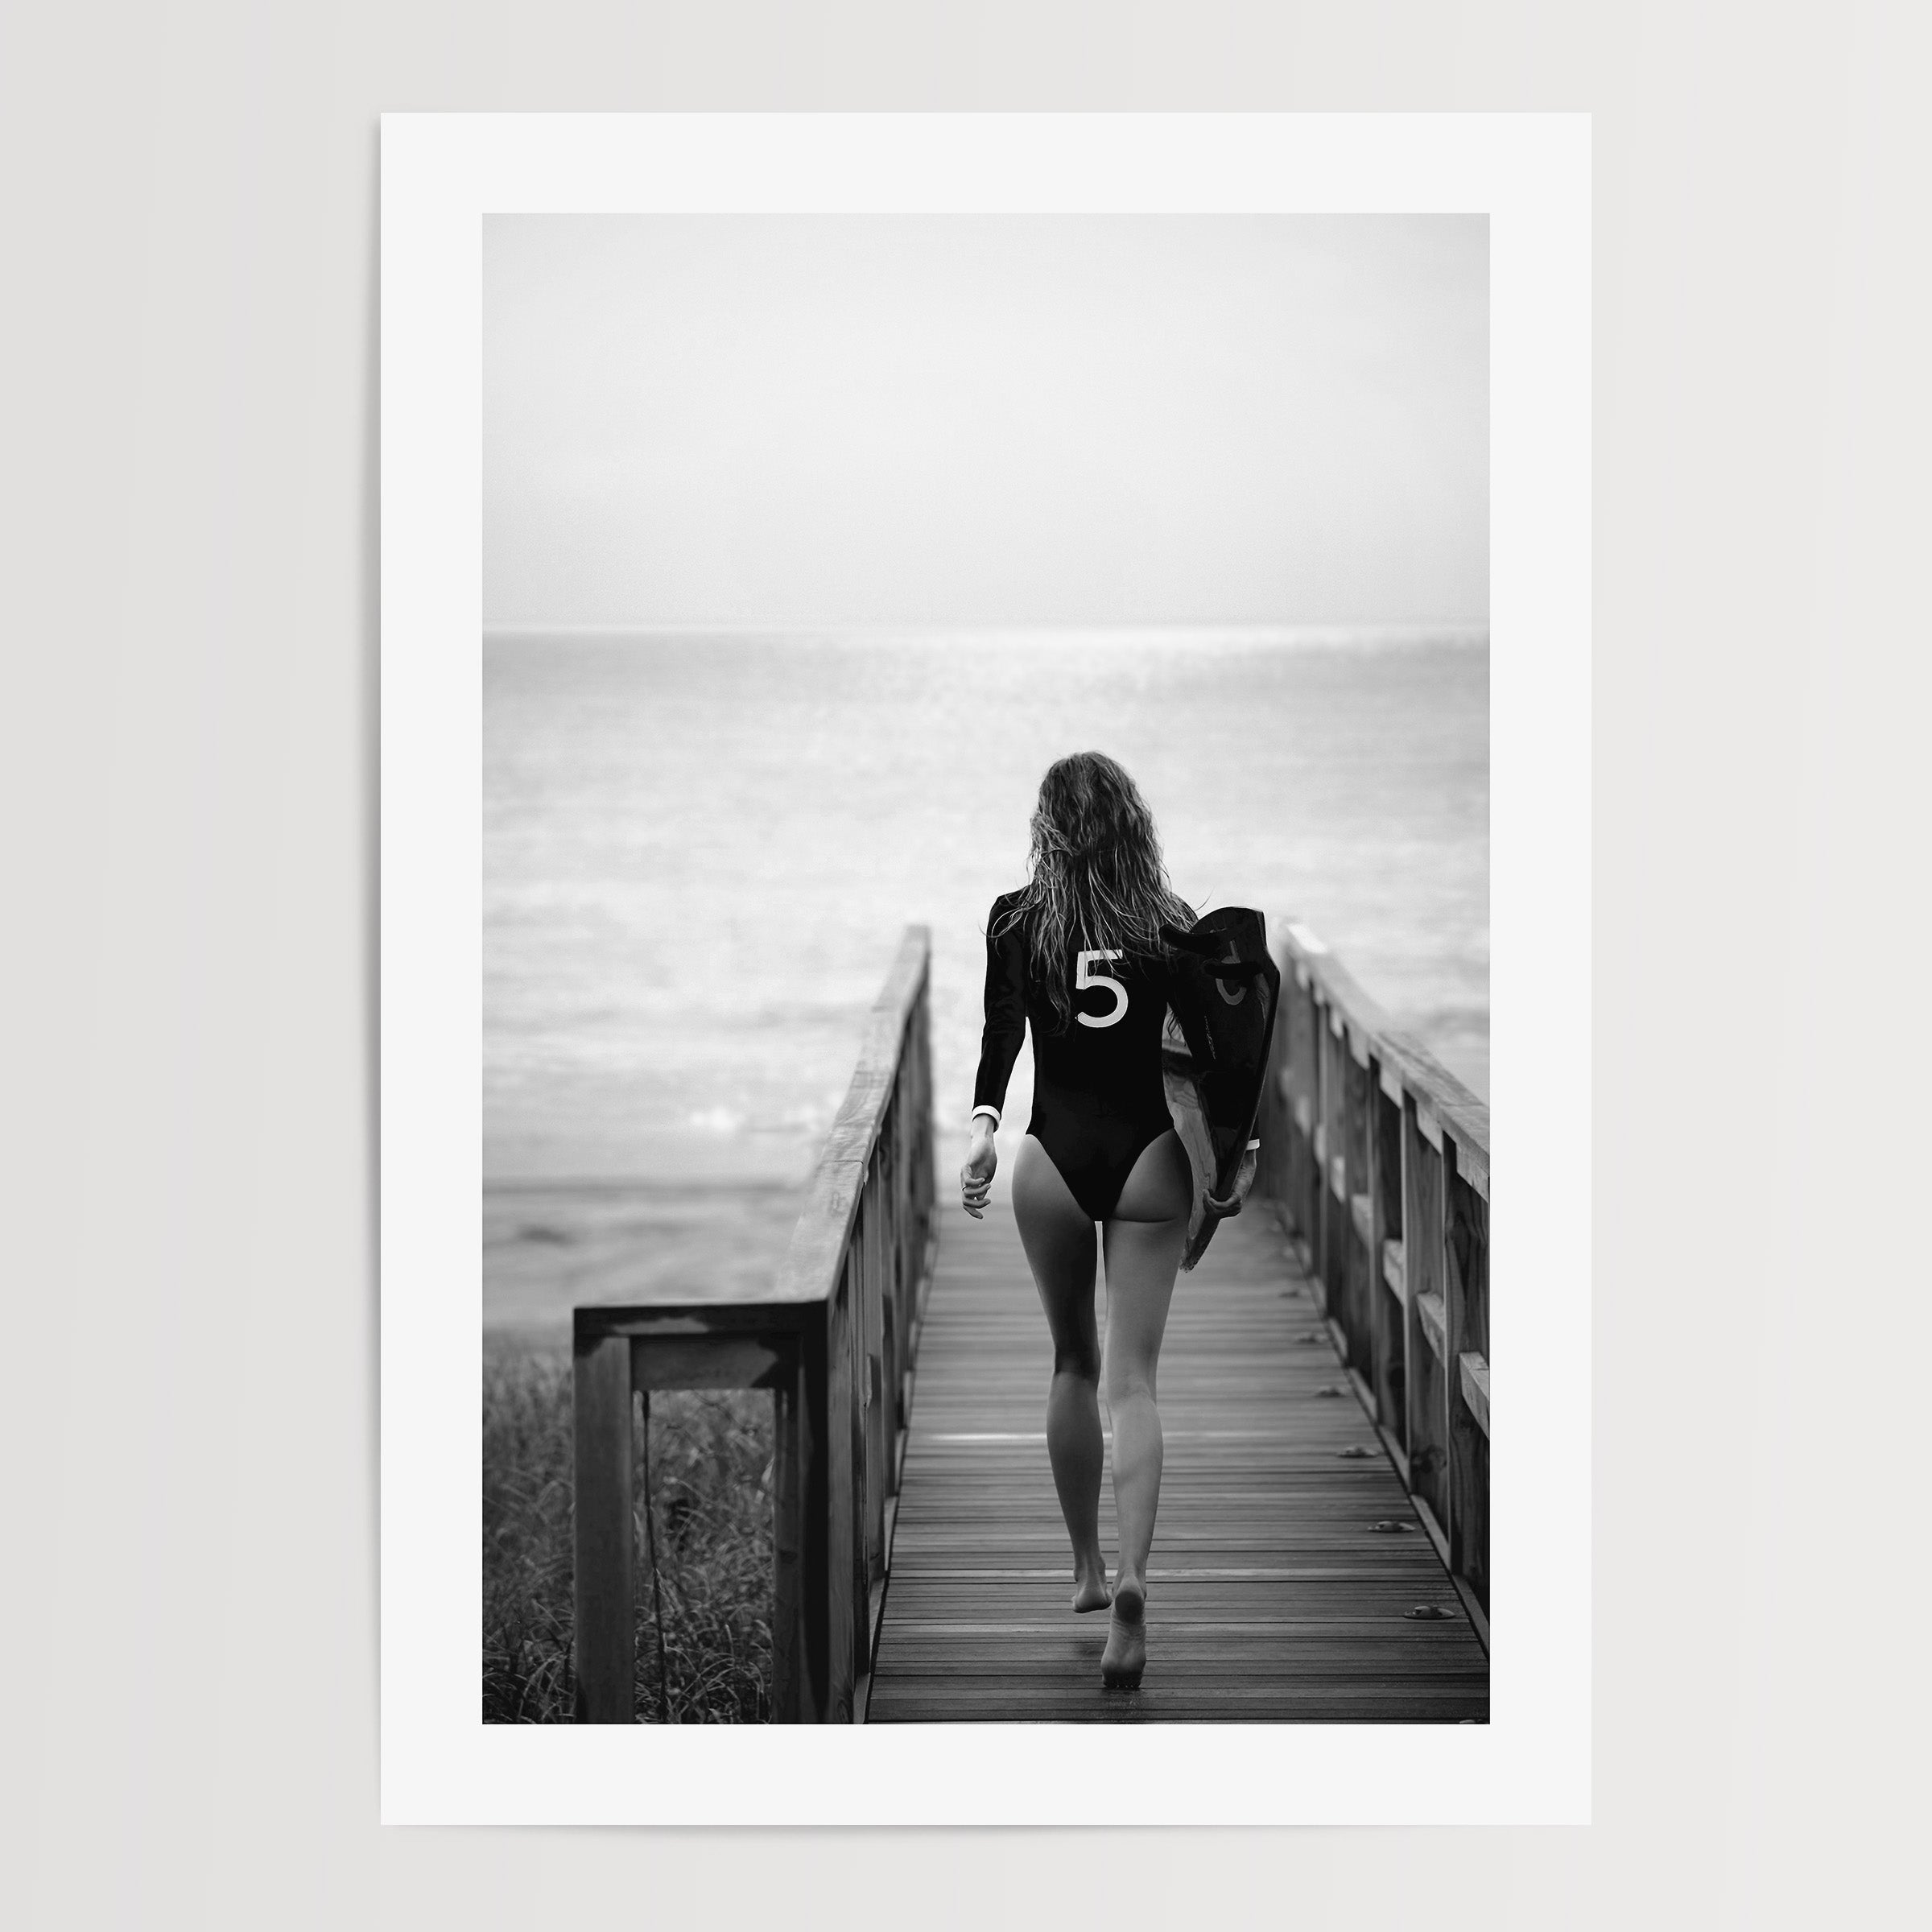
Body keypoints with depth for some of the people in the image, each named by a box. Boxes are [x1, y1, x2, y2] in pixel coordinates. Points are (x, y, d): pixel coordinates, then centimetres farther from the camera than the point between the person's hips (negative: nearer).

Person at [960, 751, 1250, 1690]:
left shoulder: (1015, 918, 1)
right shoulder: (1172, 923, 2)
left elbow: (1002, 1032, -11)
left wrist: (982, 1126, -18)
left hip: (1054, 1158, 0)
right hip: (1150, 1156, 0)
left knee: (1073, 1363, 19)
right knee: (1132, 1379, -1)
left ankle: (1086, 1566, 27)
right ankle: (1130, 1580, -20)